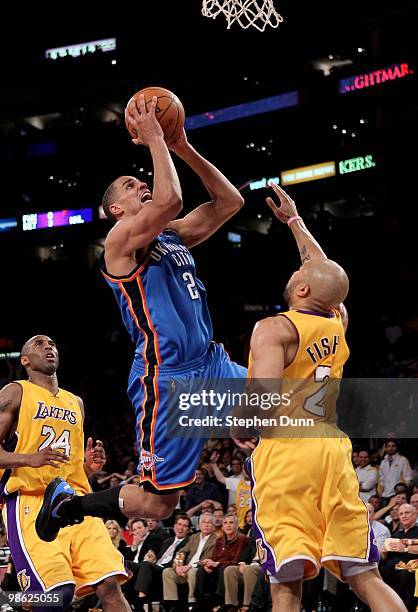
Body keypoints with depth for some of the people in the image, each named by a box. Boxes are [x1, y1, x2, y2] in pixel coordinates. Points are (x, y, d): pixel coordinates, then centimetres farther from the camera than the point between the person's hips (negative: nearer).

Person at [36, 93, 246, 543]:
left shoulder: (173, 235, 18)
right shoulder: (121, 239, -6)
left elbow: (230, 202, 16)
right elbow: (170, 199, -24)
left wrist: (185, 150, 10)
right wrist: (154, 140, -13)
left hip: (211, 365, 8)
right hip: (166, 378, -8)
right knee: (157, 503, -5)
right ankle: (66, 503, 16)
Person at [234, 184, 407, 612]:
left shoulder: (274, 328, -4)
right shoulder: (338, 323, 14)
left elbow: (263, 393, -20)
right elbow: (326, 271, 34)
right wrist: (293, 220, 45)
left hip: (284, 449, -5)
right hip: (333, 450, 5)